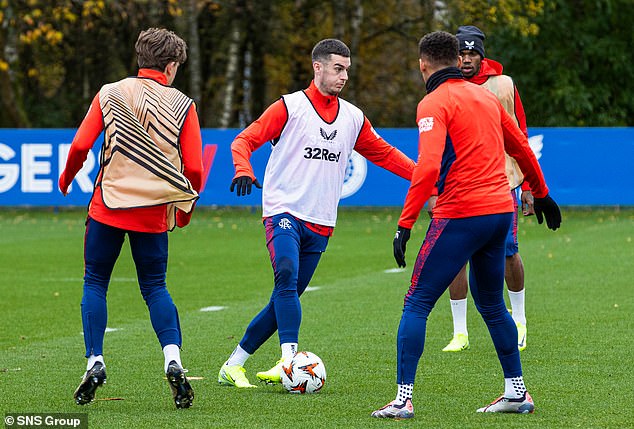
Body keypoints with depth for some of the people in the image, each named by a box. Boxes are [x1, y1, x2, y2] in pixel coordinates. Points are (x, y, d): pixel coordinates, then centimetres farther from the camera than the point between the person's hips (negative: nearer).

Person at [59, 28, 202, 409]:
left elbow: (80, 146, -4)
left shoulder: (110, 94, 2)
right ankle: (173, 360, -10)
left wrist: (67, 177, 17)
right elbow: (194, 169, -3)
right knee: (155, 287, 10)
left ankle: (95, 361, -2)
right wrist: (186, 209, 15)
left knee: (95, 284, 12)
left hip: (108, 206, 0)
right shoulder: (182, 105, 0)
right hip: (154, 212, 0)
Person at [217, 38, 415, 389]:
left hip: (320, 224, 5)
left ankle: (233, 366, 11)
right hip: (284, 212, -5)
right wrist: (243, 172, -26)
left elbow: (384, 154, 23)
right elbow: (245, 140, -6)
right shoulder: (289, 107, -2)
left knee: (286, 299, 3)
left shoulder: (353, 117, 13)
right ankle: (289, 357, -35)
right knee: (287, 278, -28)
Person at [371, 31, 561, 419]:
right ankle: (516, 391, 23)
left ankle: (403, 398, -8)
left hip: (460, 217, -7)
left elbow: (428, 168, -21)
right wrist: (541, 194, 39)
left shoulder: (434, 104, -8)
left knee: (417, 305, -2)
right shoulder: (486, 96, 14)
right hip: (501, 212, 7)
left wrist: (405, 225, -20)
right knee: (492, 305, 22)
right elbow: (522, 149, 25)